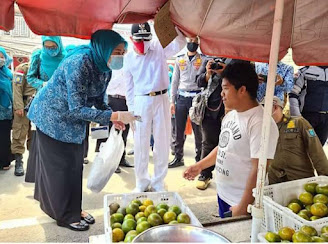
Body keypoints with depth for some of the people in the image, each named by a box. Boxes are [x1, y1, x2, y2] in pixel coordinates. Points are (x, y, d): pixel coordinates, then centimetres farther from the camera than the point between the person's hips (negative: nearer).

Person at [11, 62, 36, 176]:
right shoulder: (23, 68, 1)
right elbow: (17, 87, -9)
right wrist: (19, 106, -17)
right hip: (25, 105, -5)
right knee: (20, 134, -5)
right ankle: (19, 162, 1)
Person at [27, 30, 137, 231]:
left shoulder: (105, 68, -7)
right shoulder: (79, 63, -32)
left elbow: (98, 101, 1)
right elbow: (77, 109, -34)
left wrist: (114, 117, -17)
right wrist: (115, 115, -38)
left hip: (73, 120, 8)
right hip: (52, 116, -7)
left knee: (75, 165, 12)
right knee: (59, 167, 2)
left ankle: (73, 209, 27)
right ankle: (65, 216, 18)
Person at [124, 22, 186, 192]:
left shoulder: (159, 48, 3)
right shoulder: (129, 58, 5)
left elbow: (180, 43, -13)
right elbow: (129, 87, 8)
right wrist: (131, 110, 5)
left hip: (161, 100, 0)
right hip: (141, 102, 1)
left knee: (162, 143, 6)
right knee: (141, 144, 4)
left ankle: (158, 182, 21)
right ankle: (142, 182, 21)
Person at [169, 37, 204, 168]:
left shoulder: (203, 59, 4)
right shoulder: (179, 59, 12)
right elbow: (175, 81, 12)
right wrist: (172, 101, 7)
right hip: (181, 97, 3)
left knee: (198, 130, 2)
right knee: (179, 130, 6)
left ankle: (199, 159, 15)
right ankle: (178, 158, 19)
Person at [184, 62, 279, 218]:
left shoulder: (260, 123, -23)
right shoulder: (230, 115, 4)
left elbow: (258, 171, -24)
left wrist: (243, 207, -22)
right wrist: (200, 165, 12)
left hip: (243, 203, -8)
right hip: (223, 194, 8)